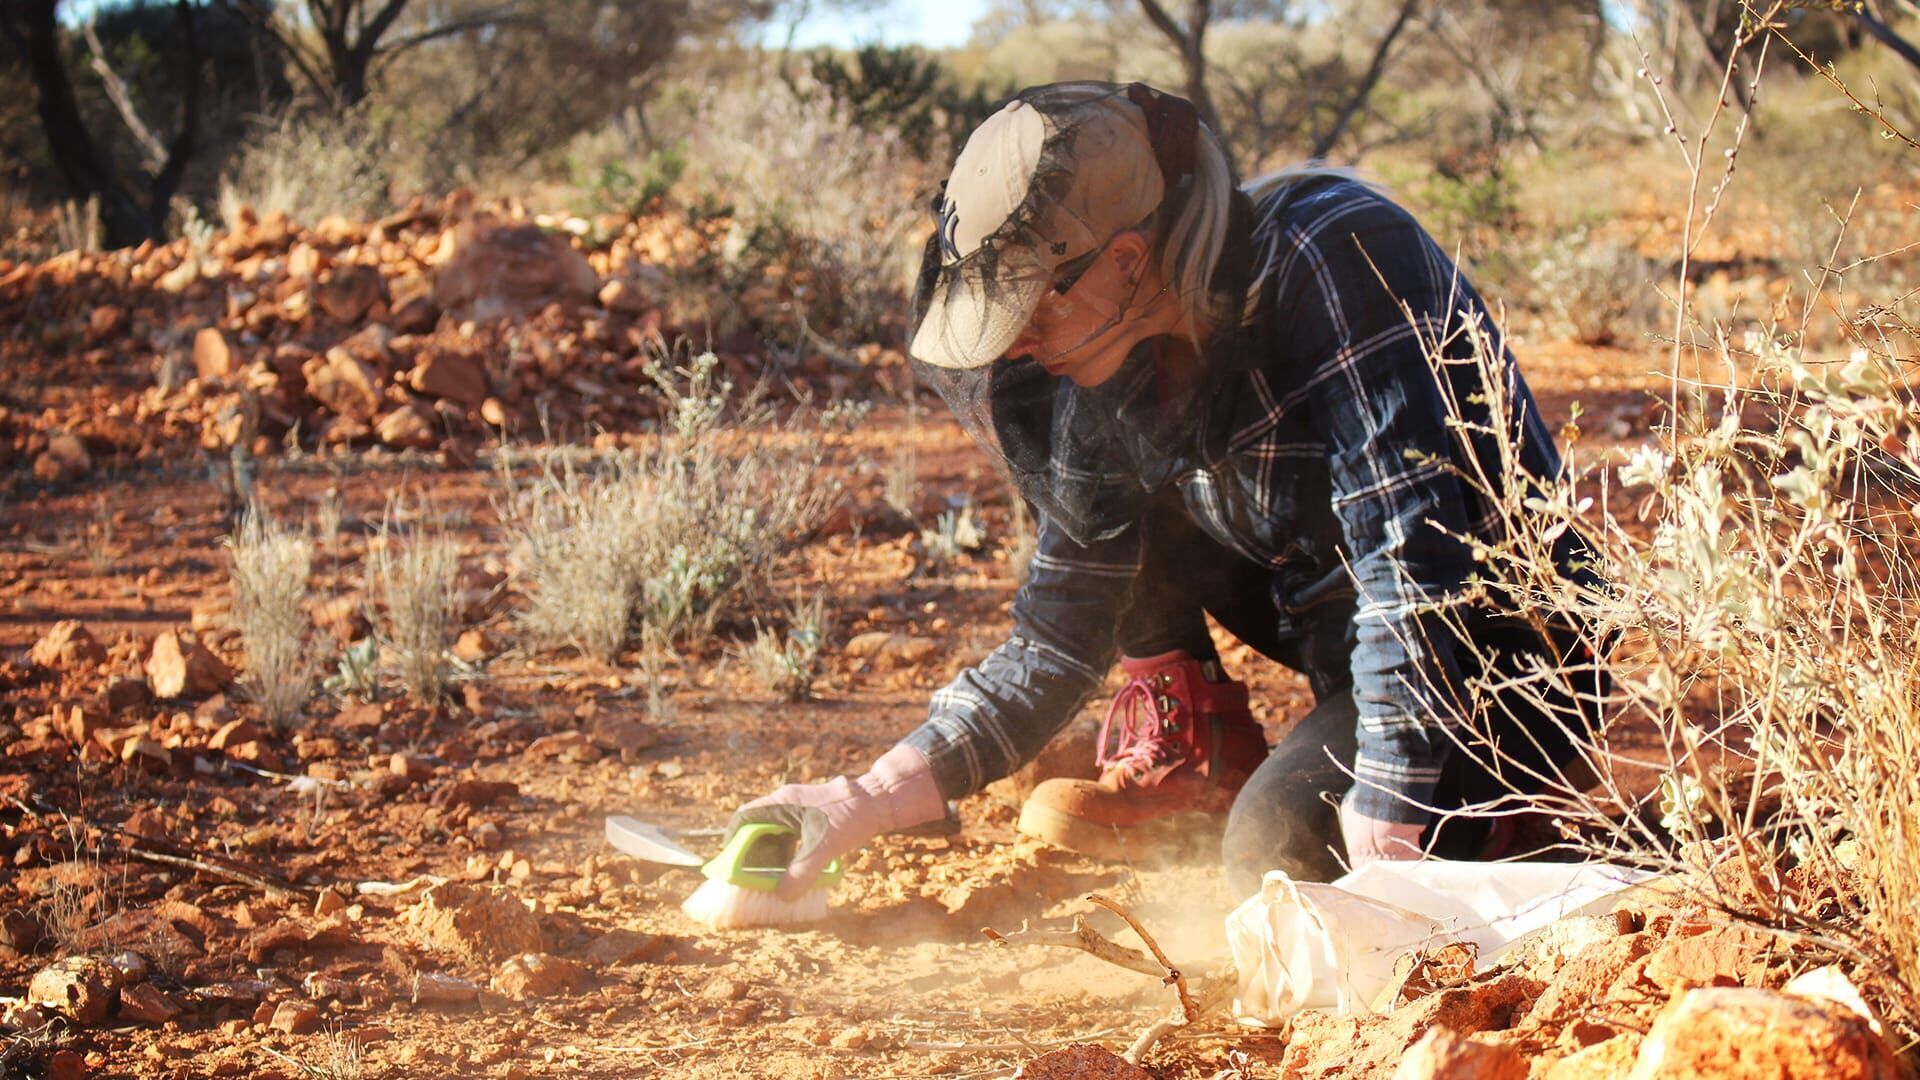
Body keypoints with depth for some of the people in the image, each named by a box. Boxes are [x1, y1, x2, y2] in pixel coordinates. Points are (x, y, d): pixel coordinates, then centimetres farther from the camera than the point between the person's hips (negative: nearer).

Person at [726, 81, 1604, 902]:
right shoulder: (1117, 361, -6)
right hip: (1329, 622, 7)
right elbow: (1059, 641, -1)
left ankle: (1507, 798, -2)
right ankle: (1193, 745, 5)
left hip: (1504, 646, -7)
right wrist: (868, 802, -11)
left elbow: (1420, 562, -32)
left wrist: (1383, 854, -35)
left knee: (1277, 853, -32)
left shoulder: (1333, 259, -28)